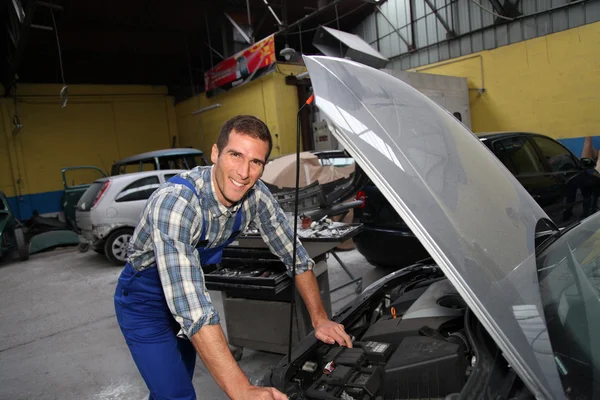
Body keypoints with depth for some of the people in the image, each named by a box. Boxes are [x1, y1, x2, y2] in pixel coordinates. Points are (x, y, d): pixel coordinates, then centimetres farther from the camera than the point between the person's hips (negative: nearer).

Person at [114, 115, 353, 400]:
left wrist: (320, 320, -9)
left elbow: (295, 255, -6)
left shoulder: (256, 195, -18)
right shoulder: (175, 202, -37)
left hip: (187, 295, 6)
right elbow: (192, 308, -43)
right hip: (145, 303, -5)